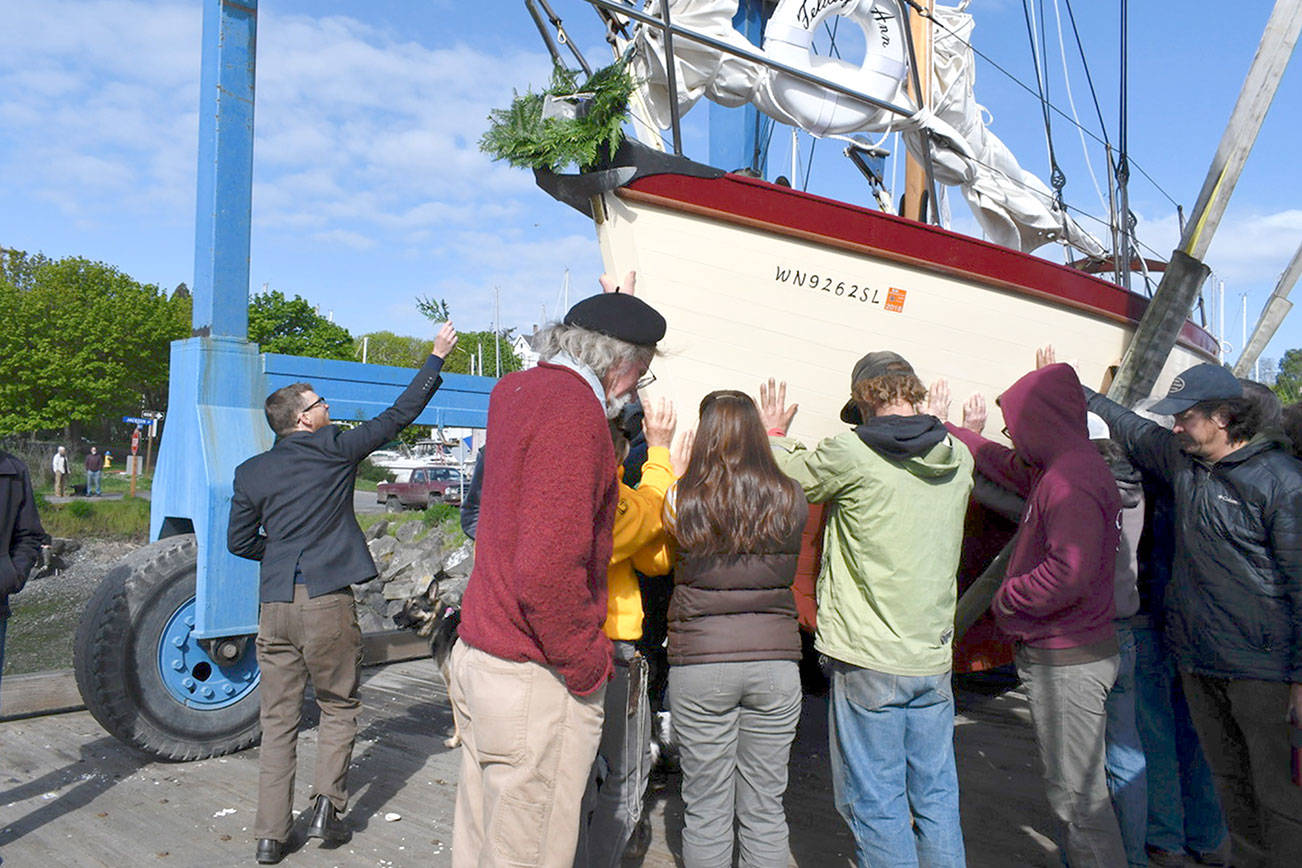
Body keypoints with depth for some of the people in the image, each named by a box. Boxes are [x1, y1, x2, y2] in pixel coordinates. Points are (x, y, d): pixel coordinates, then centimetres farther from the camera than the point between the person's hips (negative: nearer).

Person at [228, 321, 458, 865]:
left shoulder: (251, 473, 9)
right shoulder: (333, 449, -3)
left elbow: (239, 541, 13)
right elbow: (397, 417, 2)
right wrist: (437, 356, 10)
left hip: (275, 607, 4)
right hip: (328, 602, -4)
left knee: (278, 720, 11)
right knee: (338, 707, 14)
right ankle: (327, 806, 7)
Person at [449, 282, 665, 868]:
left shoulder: (513, 391, 7)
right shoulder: (574, 410, -21)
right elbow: (549, 569, -29)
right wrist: (587, 666, -15)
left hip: (478, 654, 9)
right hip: (536, 682, -9)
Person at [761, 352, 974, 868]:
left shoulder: (850, 453, -13)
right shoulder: (957, 458, 3)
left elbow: (792, 476, 4)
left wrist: (773, 434, 23)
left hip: (869, 659, -6)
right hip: (935, 657, 6)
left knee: (875, 806, 5)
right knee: (937, 800, 16)